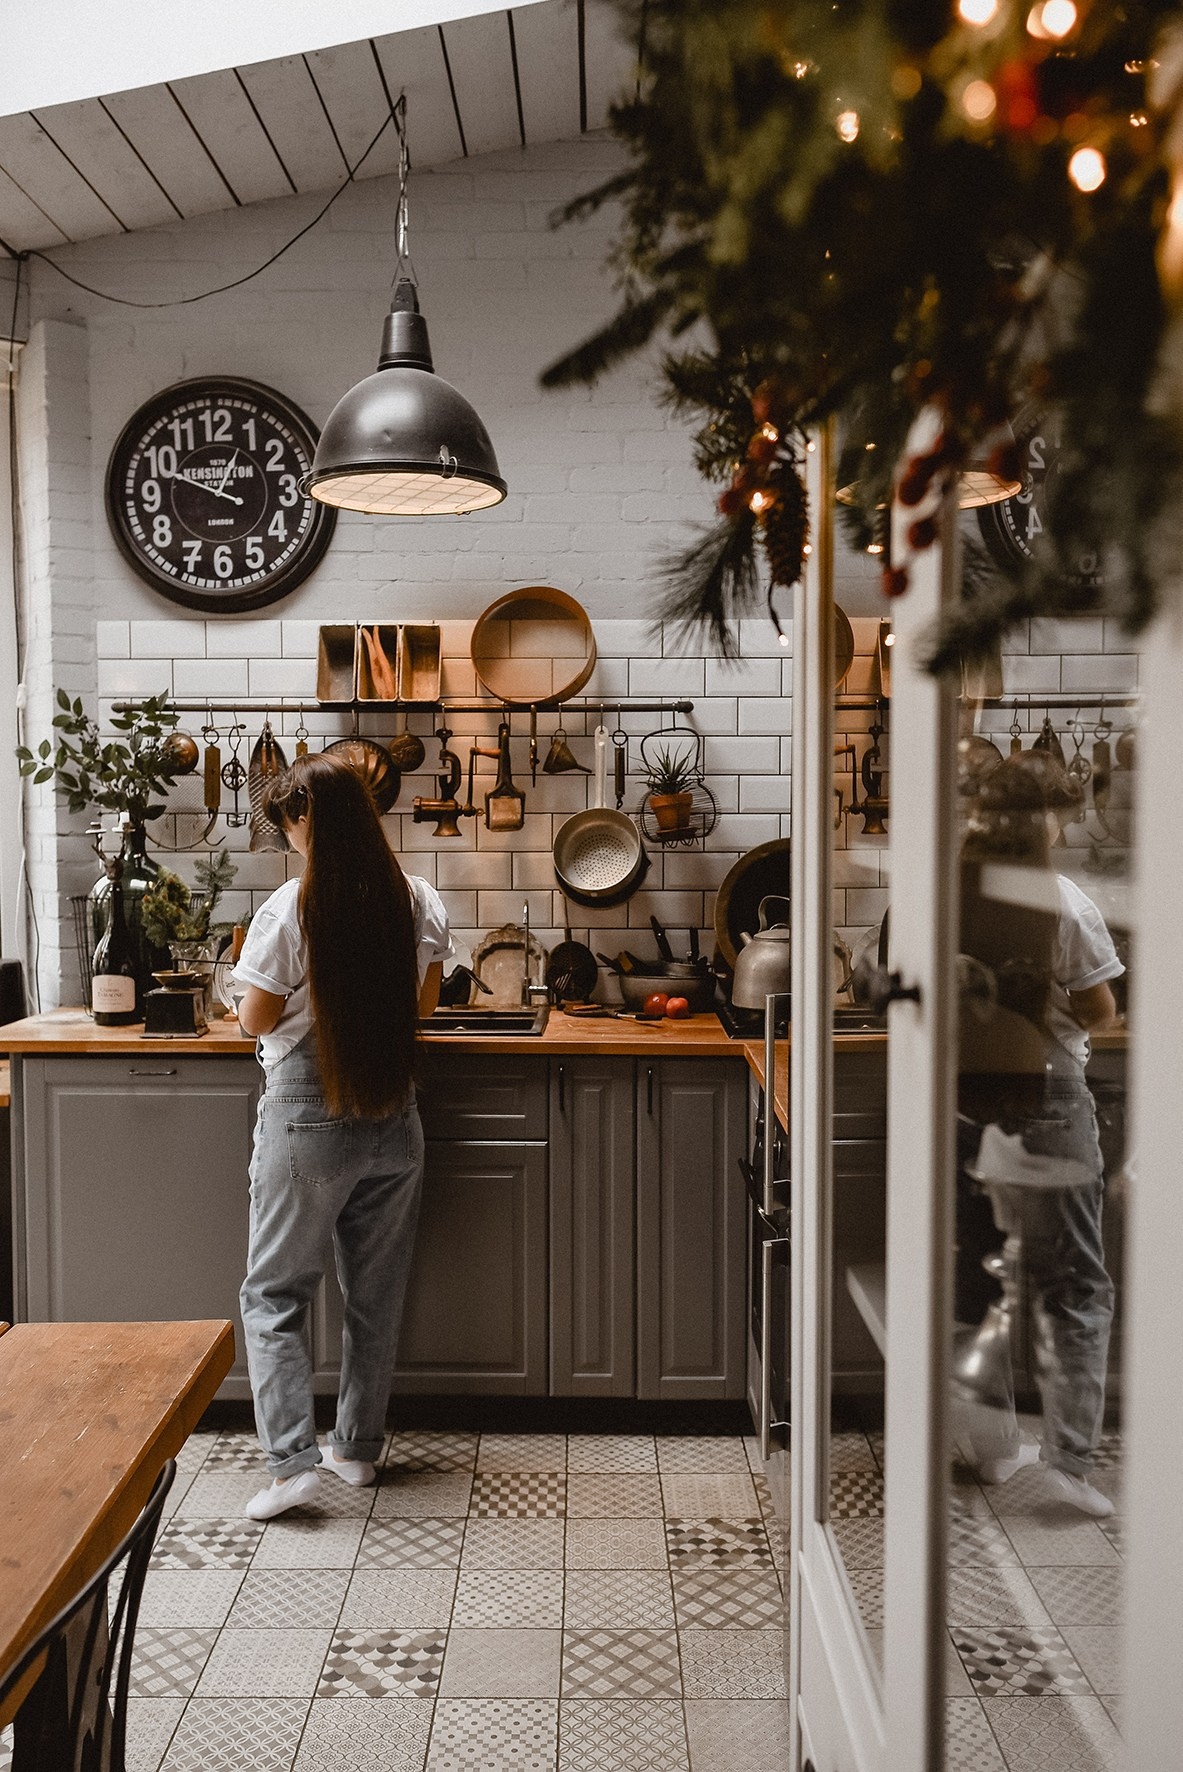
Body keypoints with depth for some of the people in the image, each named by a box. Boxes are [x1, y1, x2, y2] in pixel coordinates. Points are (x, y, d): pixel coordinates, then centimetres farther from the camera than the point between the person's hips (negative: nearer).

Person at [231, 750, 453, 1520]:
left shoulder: (291, 909, -16)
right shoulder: (419, 901, -3)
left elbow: (257, 1019, -9)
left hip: (309, 1116, -4)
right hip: (392, 1112, 5)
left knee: (275, 1294, 10)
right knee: (377, 1292, 16)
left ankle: (293, 1460, 5)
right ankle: (359, 1447, 29)